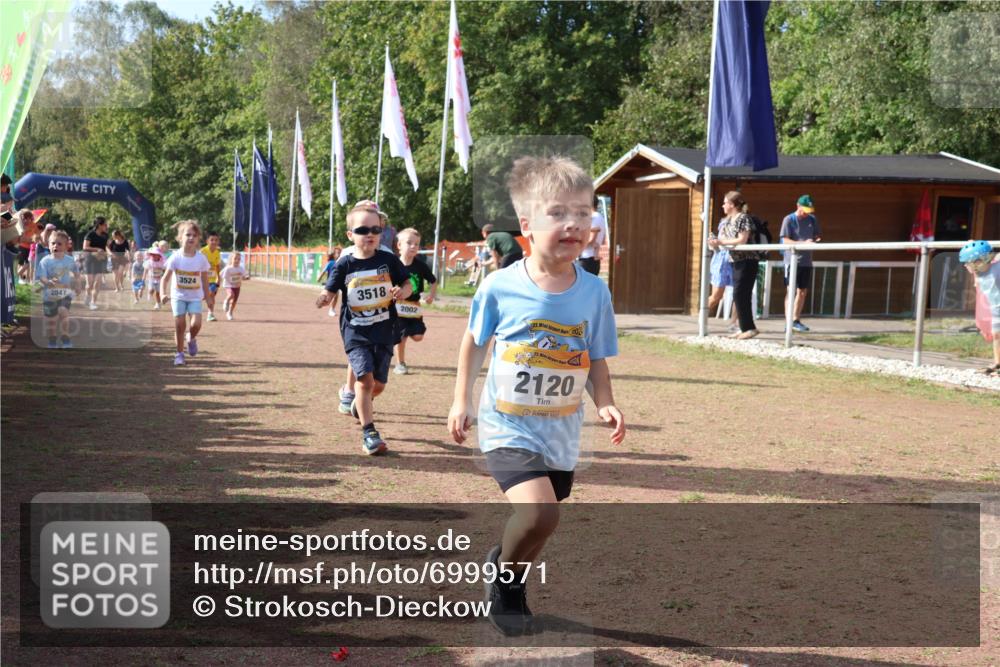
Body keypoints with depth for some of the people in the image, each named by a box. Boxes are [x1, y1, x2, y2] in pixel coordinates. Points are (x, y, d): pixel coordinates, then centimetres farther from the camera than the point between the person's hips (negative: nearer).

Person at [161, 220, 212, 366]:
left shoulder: (201, 259, -8)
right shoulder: (176, 257, -12)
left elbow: (205, 279, 3)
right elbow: (165, 278, -9)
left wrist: (207, 296, 8)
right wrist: (163, 294, -22)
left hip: (195, 297, 0)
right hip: (178, 296, 0)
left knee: (196, 323, -15)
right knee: (179, 325, 0)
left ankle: (191, 338, 19)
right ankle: (179, 354, 15)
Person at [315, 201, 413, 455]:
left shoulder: (389, 260, -2)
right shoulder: (344, 265, -5)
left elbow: (407, 284, 7)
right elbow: (330, 292, -2)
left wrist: (402, 292, -15)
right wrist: (324, 299, -24)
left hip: (384, 331, 2)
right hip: (355, 331, -2)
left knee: (378, 384, 10)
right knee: (364, 377, -16)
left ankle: (360, 404, 45)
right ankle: (369, 432, -5)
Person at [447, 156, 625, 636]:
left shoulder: (594, 292, -6)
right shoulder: (500, 286, -12)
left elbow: (597, 360, 4)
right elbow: (474, 342, 4)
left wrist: (605, 403, -13)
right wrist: (462, 400, 4)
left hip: (561, 431, 4)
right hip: (508, 425, -4)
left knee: (536, 524, 15)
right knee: (539, 512, -23)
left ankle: (510, 585, 45)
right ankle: (504, 572, 8)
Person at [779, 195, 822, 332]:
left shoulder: (812, 219, 9)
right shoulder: (789, 220, -6)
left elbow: (816, 236, 16)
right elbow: (786, 241, -12)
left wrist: (816, 240, -8)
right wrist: (803, 243, -25)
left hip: (806, 260, 6)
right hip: (792, 260, -6)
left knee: (802, 291, 11)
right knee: (791, 291, -6)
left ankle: (796, 320, 22)